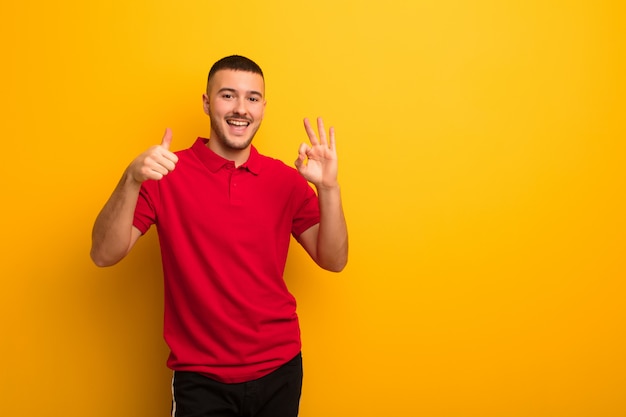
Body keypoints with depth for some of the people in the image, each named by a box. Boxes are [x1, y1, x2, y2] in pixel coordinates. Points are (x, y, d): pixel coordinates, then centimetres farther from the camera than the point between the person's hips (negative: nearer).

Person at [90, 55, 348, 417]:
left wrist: (328, 187, -18)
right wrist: (133, 180, -27)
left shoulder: (287, 179, -2)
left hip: (279, 371, 3)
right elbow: (104, 255, -12)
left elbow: (333, 261, -3)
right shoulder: (167, 174, -7)